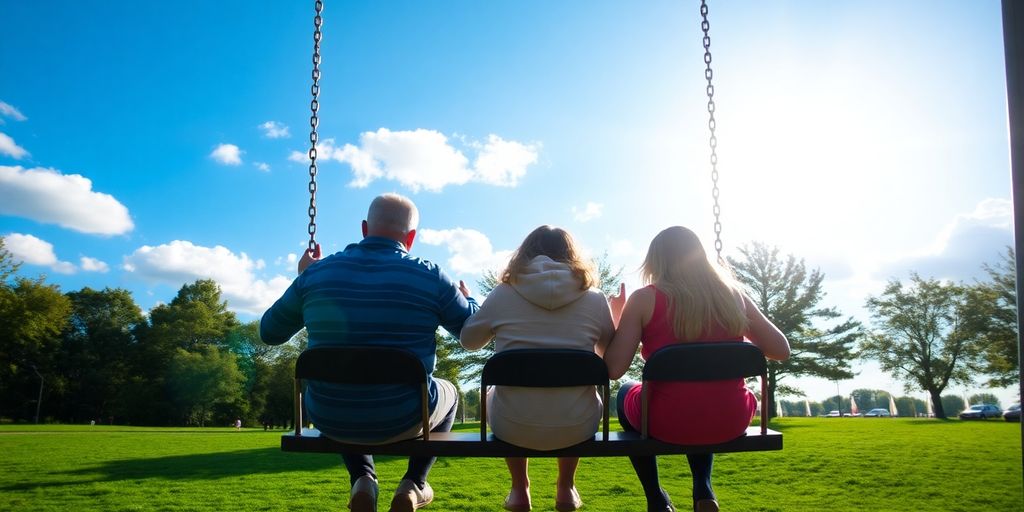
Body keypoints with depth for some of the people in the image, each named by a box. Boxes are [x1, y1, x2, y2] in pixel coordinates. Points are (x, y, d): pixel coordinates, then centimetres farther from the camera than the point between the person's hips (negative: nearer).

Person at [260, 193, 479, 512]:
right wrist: (467, 299, 25)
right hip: (402, 420, -2)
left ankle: (362, 480, 20)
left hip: (331, 420, 2)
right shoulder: (429, 276, -11)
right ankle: (413, 484, 21)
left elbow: (269, 332, 10)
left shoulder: (316, 273, -5)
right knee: (448, 394, 31)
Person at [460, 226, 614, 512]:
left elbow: (469, 341, 12)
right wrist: (618, 315, 28)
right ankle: (565, 488, 38)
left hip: (512, 427, 0)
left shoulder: (503, 294, -5)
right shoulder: (594, 299, -4)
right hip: (576, 428, 1)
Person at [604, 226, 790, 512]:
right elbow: (781, 351, 7)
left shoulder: (645, 299, -7)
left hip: (668, 423, -3)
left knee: (626, 395, 32)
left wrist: (617, 318, 5)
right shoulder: (732, 294, 2)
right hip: (730, 422, 3)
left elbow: (613, 369, -11)